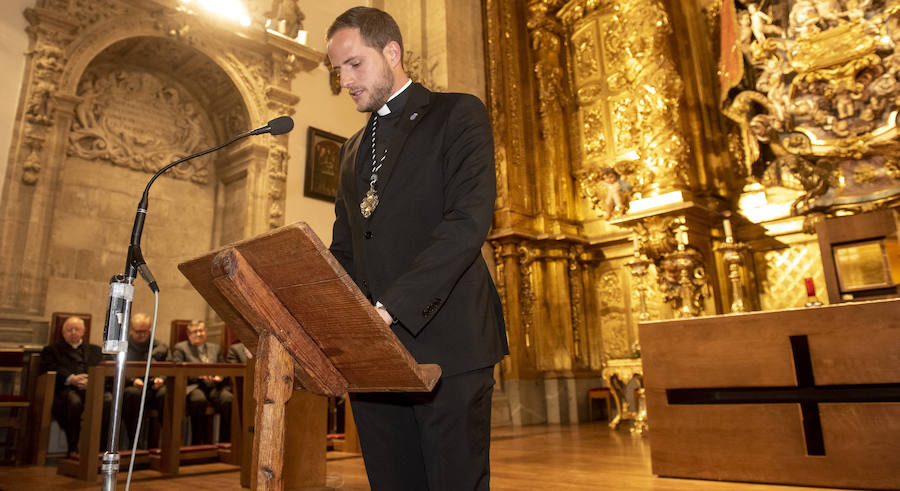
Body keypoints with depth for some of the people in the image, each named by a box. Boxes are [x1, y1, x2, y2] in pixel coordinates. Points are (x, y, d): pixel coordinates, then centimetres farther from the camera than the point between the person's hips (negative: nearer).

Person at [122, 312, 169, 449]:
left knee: (166, 394, -34)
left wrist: (162, 379, -10)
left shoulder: (161, 347, 20)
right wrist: (132, 380, -14)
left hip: (155, 387, 1)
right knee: (132, 393, -38)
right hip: (132, 386, -1)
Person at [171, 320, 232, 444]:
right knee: (199, 399, -38)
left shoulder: (215, 348, 26)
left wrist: (220, 376, 0)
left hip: (214, 387, 3)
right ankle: (199, 442, -26)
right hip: (193, 386, -3)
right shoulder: (180, 348, 13)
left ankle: (225, 442, -22)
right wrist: (198, 375, -15)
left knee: (228, 399, -30)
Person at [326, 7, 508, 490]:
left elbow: (470, 219, -13)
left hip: (446, 343, -5)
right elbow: (344, 247, 20)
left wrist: (391, 306, -22)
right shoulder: (353, 149, 23)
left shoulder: (458, 114, 2)